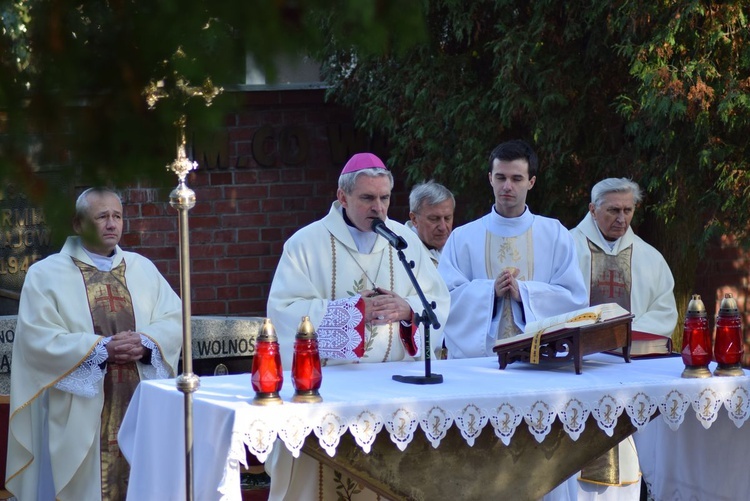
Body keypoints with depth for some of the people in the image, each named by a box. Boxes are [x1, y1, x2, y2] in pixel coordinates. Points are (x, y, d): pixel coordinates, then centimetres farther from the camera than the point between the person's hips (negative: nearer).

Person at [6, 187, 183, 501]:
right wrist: (101, 348, -18)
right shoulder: (46, 274, 0)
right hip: (80, 414, -4)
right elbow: (37, 339, -10)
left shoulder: (143, 269, 14)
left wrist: (146, 343, -13)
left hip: (140, 407, 4)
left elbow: (175, 319, 8)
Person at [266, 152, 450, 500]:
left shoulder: (406, 240, 9)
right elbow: (283, 311, -12)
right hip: (323, 384, -3)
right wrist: (351, 311, -17)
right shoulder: (307, 243, -2)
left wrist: (407, 309, -15)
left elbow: (440, 304, 7)